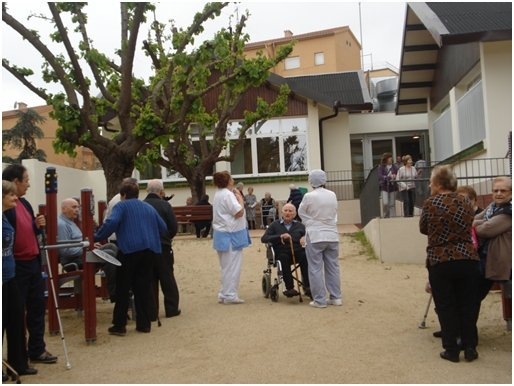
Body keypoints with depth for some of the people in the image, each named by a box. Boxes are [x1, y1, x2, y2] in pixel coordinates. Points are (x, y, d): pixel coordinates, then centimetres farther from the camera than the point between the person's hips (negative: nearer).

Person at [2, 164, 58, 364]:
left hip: (33, 262, 9)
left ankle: (37, 349, 26)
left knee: (37, 306, 14)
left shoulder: (24, 203, 12)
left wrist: (38, 226, 0)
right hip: (16, 266, -9)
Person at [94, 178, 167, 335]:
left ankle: (119, 325, 8)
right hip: (151, 250, 5)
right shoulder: (149, 207, 20)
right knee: (144, 287, 11)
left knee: (122, 289, 5)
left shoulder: (121, 206, 3)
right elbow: (163, 228, 20)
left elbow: (111, 223, -16)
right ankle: (144, 324, 14)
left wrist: (96, 237, -8)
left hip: (130, 250, -5)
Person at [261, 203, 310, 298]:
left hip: (297, 252, 1)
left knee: (305, 256, -31)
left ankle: (307, 286, -29)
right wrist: (280, 236, -10)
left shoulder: (300, 225, 22)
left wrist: (305, 238, -15)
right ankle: (289, 288, -34)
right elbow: (264, 238, 3)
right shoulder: (275, 225, 16)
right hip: (282, 252, -1)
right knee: (284, 257, -35)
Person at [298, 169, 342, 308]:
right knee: (333, 267, 13)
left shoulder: (309, 196, -12)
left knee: (316, 269, 3)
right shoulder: (332, 195, 1)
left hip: (315, 236, -4)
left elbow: (301, 213, 3)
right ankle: (336, 297, 18)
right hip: (332, 235, 5)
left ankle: (319, 300, 6)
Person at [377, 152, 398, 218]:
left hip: (392, 187, 3)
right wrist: (389, 177, -23)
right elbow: (380, 176, -12)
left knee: (392, 204, 6)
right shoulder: (381, 167, -3)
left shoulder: (394, 166, 5)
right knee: (385, 203, -11)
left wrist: (395, 176, -16)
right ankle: (386, 216, 7)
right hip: (384, 187, -3)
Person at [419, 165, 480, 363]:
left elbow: (423, 229, 6)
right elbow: (468, 228, 14)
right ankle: (470, 348, 18)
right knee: (468, 305, 13)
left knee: (446, 307, 8)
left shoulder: (431, 203, -7)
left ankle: (452, 350, 12)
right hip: (468, 259, 3)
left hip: (440, 262, -3)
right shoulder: (466, 202, 5)